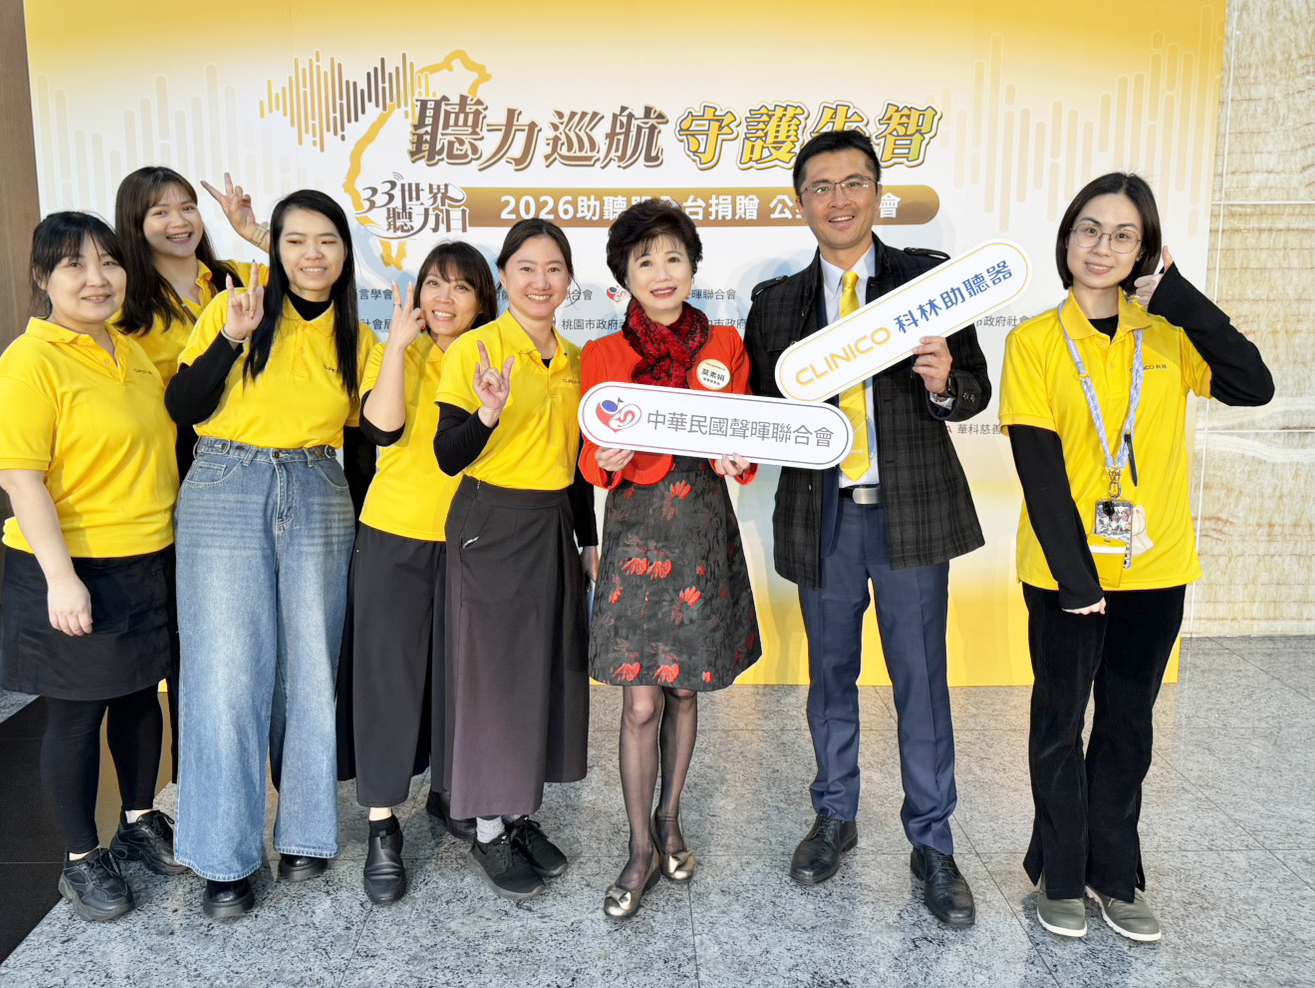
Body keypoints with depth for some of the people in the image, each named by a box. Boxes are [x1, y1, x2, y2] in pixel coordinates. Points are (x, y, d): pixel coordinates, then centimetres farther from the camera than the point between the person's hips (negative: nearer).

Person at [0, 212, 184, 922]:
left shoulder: (132, 353, 8)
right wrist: (60, 577, -21)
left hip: (148, 563, 7)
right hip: (73, 570, -6)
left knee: (139, 696, 17)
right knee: (77, 714, 6)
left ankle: (140, 821, 36)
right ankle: (81, 858, 23)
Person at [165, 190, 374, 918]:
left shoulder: (355, 339, 9)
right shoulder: (232, 308, 1)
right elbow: (181, 408, -3)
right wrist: (230, 339, -15)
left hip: (317, 502, 3)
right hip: (225, 499, -2)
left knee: (311, 668, 5)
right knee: (227, 671, -3)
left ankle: (304, 830, 22)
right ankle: (224, 857, 11)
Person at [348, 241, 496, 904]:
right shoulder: (395, 353, 0)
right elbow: (382, 427, -20)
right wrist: (399, 341, -20)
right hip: (395, 537, -2)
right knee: (390, 673, 2)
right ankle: (383, 828, 14)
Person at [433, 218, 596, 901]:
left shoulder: (572, 360, 9)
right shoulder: (473, 350, -9)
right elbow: (448, 457, -13)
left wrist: (589, 540, 16)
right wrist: (487, 414, -31)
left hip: (556, 528, 6)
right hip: (491, 528, -6)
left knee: (549, 670, 11)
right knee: (493, 673, 1)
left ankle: (522, 815, 28)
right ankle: (489, 833, 18)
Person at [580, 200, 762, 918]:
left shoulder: (724, 346, 7)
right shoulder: (602, 356, 3)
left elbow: (745, 443, 9)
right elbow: (592, 465, 3)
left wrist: (736, 461, -13)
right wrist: (608, 459, -19)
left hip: (703, 528, 2)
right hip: (636, 528, -2)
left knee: (685, 690, 12)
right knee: (642, 700, -2)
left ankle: (669, 821, 32)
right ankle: (642, 849, 15)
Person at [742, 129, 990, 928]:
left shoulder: (929, 276, 3)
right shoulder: (777, 301, 8)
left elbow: (975, 389, 1)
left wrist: (946, 381, -20)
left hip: (911, 510, -2)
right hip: (822, 513, 2)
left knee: (922, 680, 5)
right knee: (831, 674, 15)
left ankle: (934, 845, 22)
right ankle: (836, 817, 34)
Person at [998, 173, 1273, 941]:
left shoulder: (1166, 336, 3)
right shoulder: (1034, 343, -5)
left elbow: (1253, 385, -13)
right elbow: (1038, 469, -11)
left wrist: (1176, 289, -13)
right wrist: (1076, 574, -16)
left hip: (1154, 569, 3)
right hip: (1064, 571, -2)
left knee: (1128, 725, 14)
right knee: (1060, 723, 10)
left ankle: (1114, 873, 31)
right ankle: (1060, 873, 27)